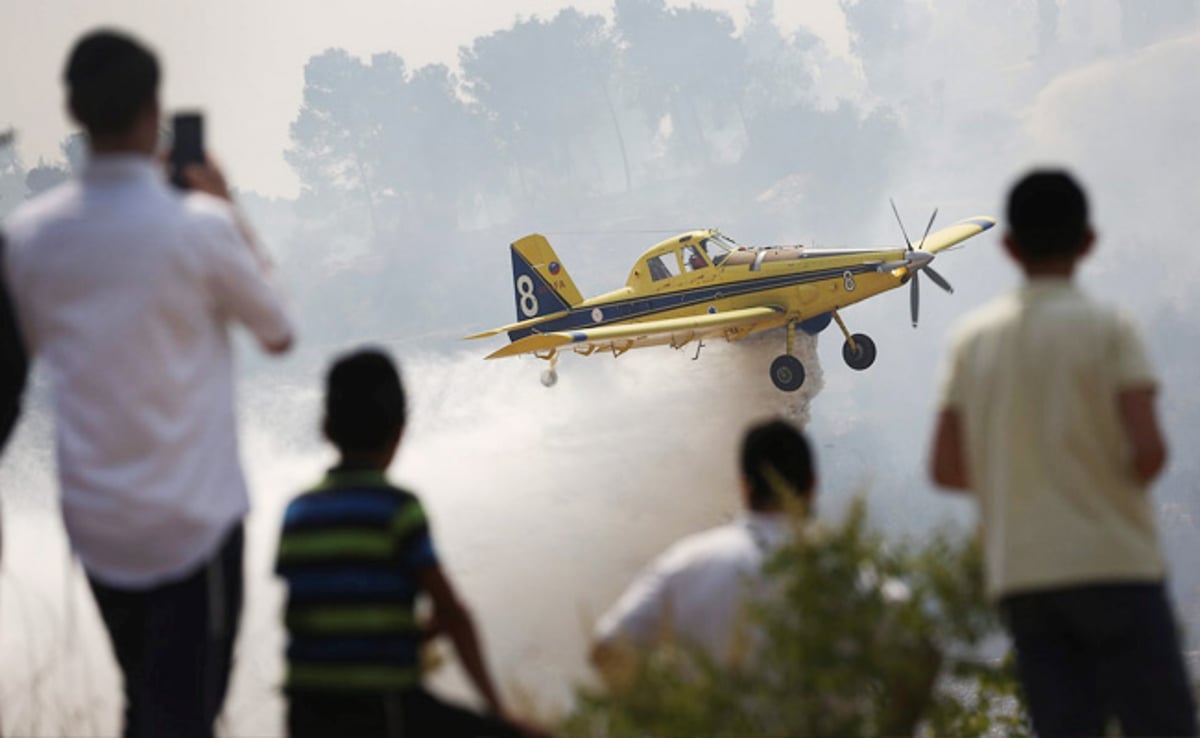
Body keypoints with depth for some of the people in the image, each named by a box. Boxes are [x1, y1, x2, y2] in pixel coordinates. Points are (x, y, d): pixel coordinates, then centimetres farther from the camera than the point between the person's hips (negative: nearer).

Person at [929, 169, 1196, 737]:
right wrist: (1132, 478, 6)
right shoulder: (1107, 329, -6)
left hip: (1019, 574, 5)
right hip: (1113, 563, -4)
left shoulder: (974, 338, 8)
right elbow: (1148, 449, -15)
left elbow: (946, 468, 7)